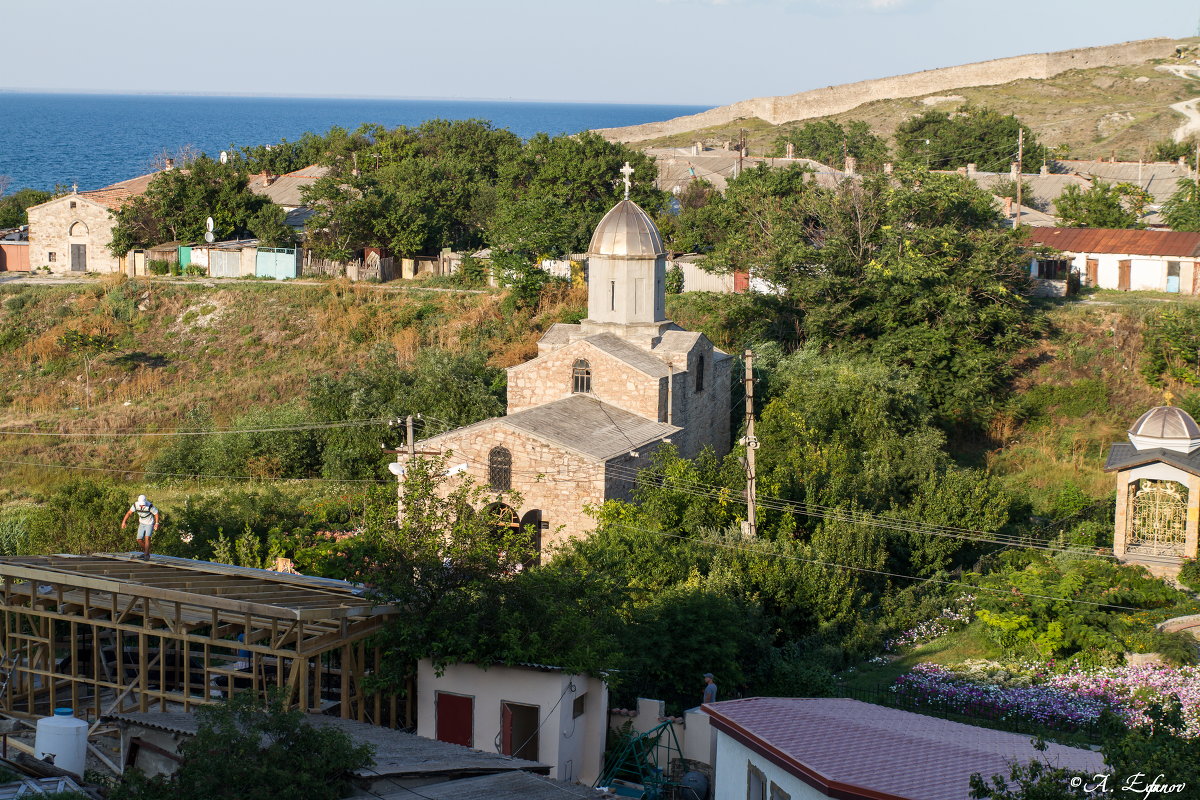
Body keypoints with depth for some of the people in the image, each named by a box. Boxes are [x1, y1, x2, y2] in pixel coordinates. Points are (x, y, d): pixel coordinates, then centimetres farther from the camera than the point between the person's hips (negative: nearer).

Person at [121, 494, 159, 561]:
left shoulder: (149, 506, -28)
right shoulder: (136, 505, -17)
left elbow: (156, 513, -14)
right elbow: (129, 513, -5)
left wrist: (156, 523, -14)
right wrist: (124, 522, -11)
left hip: (149, 524, -4)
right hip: (142, 524, 4)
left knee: (147, 538, -20)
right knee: (139, 540, 0)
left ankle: (146, 555, -12)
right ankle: (145, 551, 24)